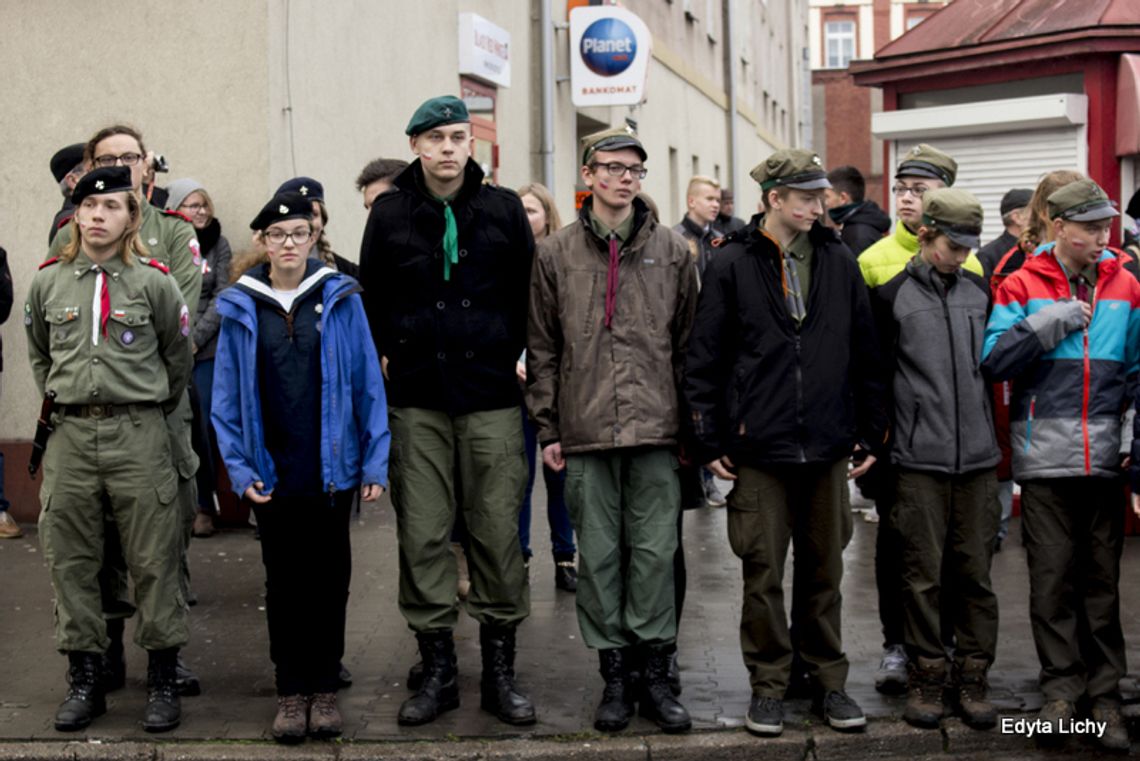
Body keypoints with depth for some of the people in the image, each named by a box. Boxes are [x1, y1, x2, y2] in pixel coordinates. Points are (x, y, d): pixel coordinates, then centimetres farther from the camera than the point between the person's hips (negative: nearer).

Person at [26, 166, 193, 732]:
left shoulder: (154, 282, -1)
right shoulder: (47, 281, 7)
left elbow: (179, 358, 10)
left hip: (138, 435, -3)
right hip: (70, 436, 3)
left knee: (154, 561, -1)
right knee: (70, 561, 6)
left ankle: (162, 681, 9)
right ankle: (84, 681, 18)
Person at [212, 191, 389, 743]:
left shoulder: (340, 299, -1)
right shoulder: (240, 308, 1)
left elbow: (367, 383, -3)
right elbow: (227, 396, 1)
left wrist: (376, 461, -7)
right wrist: (239, 467, -7)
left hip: (332, 468, -1)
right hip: (272, 472, 1)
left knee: (329, 577, 9)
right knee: (283, 580, 10)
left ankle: (324, 687, 21)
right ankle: (290, 691, 20)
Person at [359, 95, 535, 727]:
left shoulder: (503, 209, 3)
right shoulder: (390, 213, 4)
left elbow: (528, 296, 9)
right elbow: (372, 301, 12)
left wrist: (506, 356, 5)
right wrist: (391, 356, 7)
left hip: (491, 398, 0)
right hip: (416, 401, 1)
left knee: (498, 532, 2)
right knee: (422, 536, 3)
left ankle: (499, 671, 15)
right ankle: (437, 670, 16)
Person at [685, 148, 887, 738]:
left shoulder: (838, 262, 7)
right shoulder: (732, 265, -2)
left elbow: (865, 353, 10)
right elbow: (704, 359, -1)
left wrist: (872, 433, 8)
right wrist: (709, 441, -3)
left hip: (827, 448, 3)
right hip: (758, 450, -3)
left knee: (824, 572, 12)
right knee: (763, 574, 4)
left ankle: (828, 682, 24)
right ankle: (768, 685, 17)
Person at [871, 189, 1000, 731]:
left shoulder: (980, 291, 10)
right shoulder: (892, 293, 0)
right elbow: (876, 370, 4)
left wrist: (994, 430, 15)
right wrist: (877, 435, 2)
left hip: (978, 459, 3)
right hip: (919, 459, -3)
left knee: (974, 572, 6)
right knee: (923, 574, 2)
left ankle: (972, 677, 16)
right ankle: (927, 676, 14)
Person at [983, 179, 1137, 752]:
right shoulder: (1024, 286, 2)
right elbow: (994, 361, -6)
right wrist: (1052, 321, -12)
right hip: (1045, 460, -2)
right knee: (1052, 577, 3)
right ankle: (1061, 688, 14)